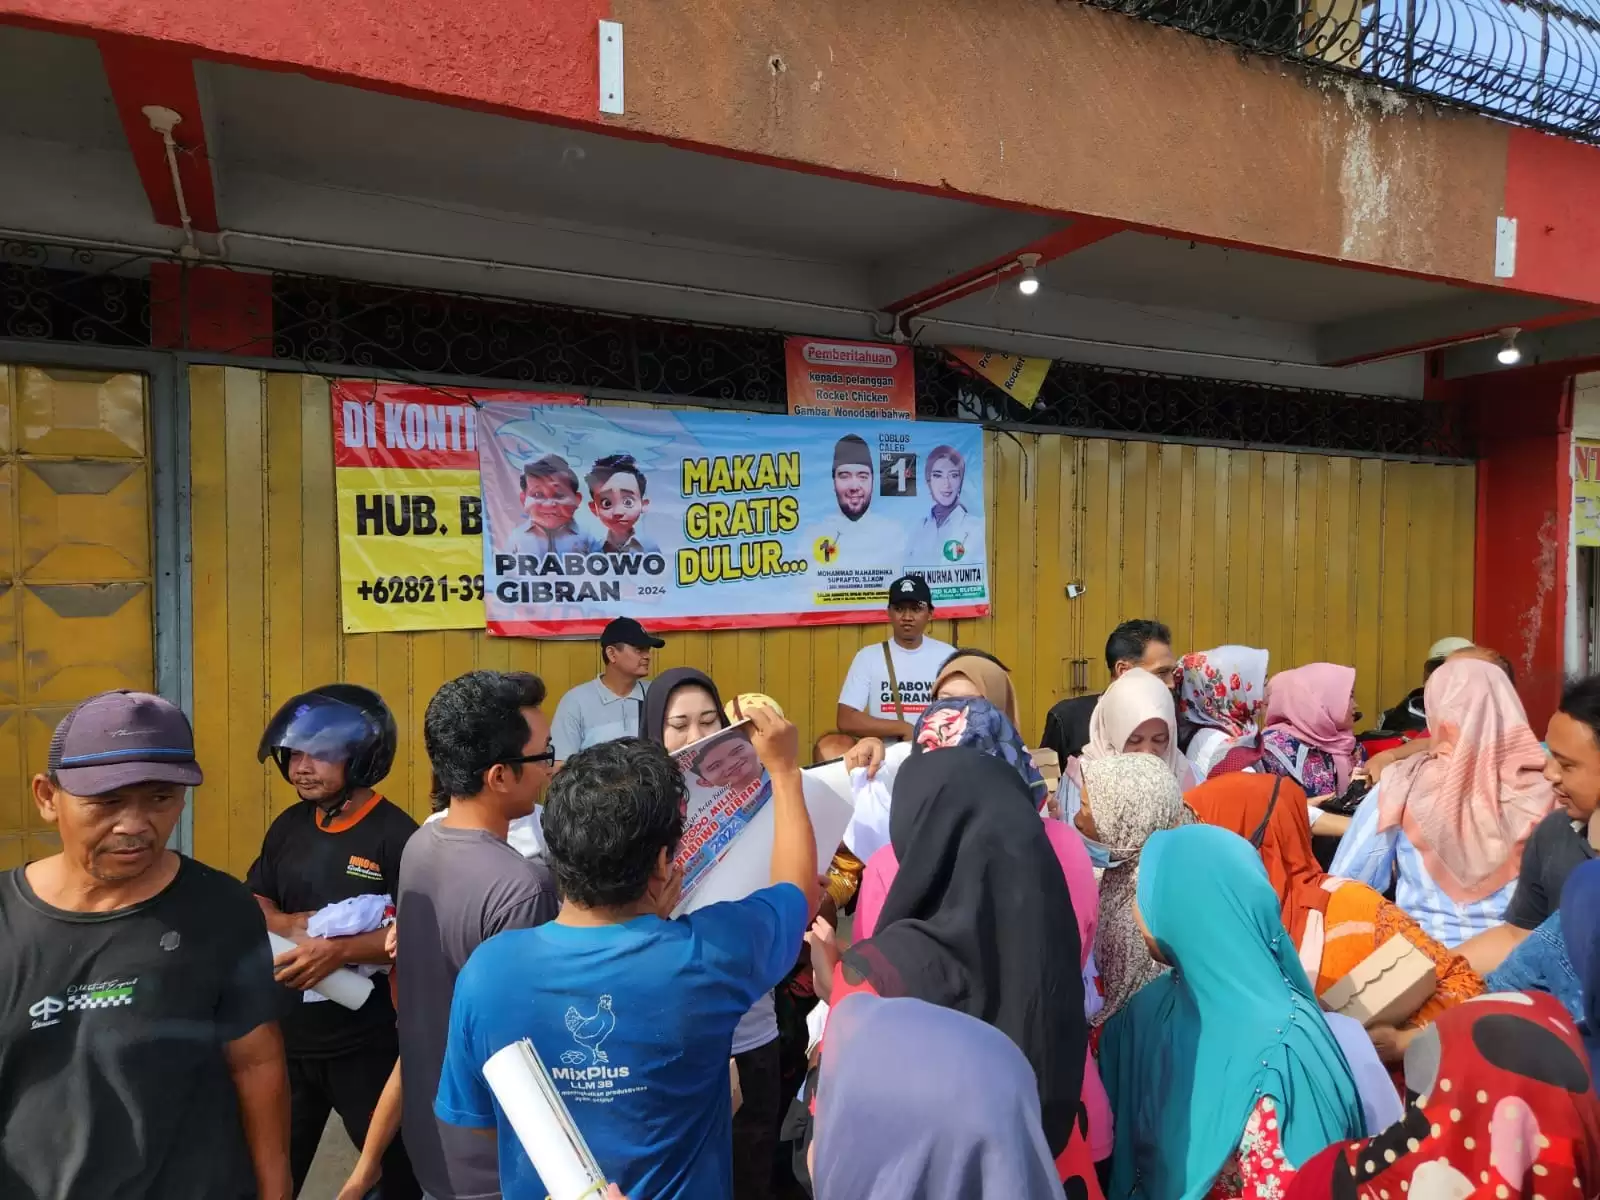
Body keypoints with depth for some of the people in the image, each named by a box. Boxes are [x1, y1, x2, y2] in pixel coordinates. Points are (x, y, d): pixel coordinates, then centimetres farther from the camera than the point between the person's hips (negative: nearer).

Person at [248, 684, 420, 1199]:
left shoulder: (395, 834, -19)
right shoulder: (289, 825, 3)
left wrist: (340, 950, -30)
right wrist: (285, 924, -10)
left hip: (367, 1043, -6)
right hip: (287, 1036, 6)